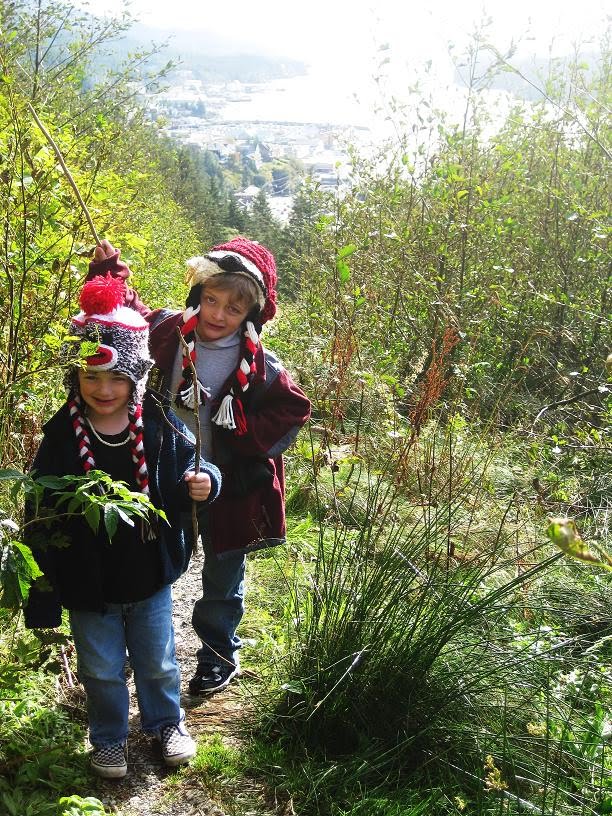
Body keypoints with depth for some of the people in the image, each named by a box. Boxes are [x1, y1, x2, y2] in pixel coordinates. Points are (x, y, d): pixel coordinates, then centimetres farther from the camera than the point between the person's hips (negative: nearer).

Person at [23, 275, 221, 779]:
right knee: (101, 670, 17)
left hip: (150, 575, 1)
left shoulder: (161, 428, -11)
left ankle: (167, 722, 47)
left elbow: (184, 482, 2)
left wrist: (202, 484, -24)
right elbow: (42, 514, -8)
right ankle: (109, 738, 42)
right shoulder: (62, 434, -13)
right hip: (88, 581, -1)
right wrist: (42, 594, -7)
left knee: (158, 662, 20)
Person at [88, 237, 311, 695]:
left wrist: (242, 433, -20)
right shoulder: (167, 333, -9)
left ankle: (219, 655, 39)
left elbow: (293, 412, -8)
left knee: (223, 578, 17)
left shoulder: (261, 367, -18)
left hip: (229, 488, -2)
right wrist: (109, 269, -2)